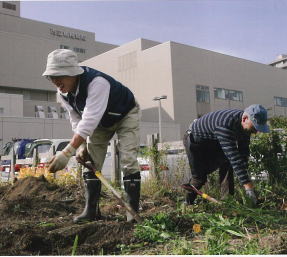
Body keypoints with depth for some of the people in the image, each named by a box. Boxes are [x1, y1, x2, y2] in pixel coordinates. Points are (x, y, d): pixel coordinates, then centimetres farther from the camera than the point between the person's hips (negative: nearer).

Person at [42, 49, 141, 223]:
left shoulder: (97, 82, -42)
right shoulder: (63, 93, -17)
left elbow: (90, 120, -48)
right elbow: (77, 120, -7)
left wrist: (67, 152, -53)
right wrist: (82, 145, -21)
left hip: (126, 115, -7)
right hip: (101, 121, 7)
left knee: (128, 159, -17)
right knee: (90, 160, -2)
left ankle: (133, 211, -10)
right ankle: (91, 211, 4)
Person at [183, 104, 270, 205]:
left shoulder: (245, 124, -16)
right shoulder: (225, 125, -42)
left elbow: (243, 151, -8)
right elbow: (233, 156, -46)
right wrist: (247, 185, -47)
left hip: (212, 142, 8)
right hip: (194, 140, -7)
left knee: (226, 163, -12)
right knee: (200, 177, -2)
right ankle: (188, 202, 21)